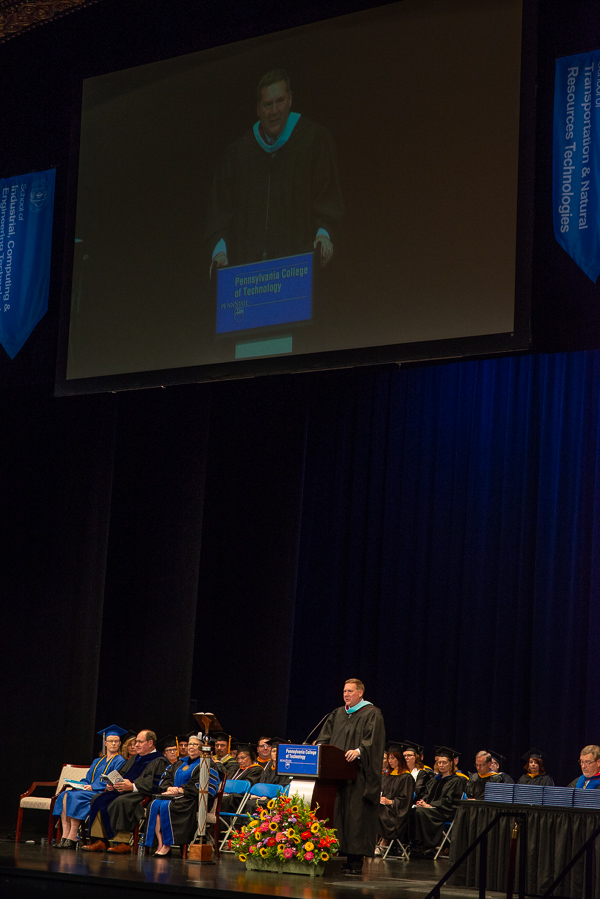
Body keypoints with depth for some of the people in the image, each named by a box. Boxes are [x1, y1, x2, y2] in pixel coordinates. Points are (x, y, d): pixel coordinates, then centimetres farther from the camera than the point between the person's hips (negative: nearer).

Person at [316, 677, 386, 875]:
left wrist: (358, 751, -29)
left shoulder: (372, 714, 0)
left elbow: (372, 740, -12)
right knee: (335, 812, 2)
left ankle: (355, 862, -7)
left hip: (357, 775, -6)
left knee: (355, 814, -8)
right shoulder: (338, 714, 20)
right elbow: (326, 736, 17)